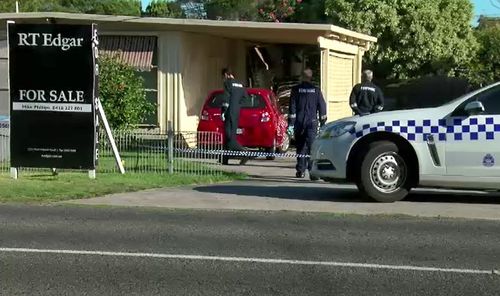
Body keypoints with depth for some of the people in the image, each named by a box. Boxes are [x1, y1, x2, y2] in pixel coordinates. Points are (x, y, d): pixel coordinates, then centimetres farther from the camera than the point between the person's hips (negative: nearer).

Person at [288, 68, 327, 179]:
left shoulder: (296, 90, 0)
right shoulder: (316, 90, 1)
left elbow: (292, 107, -3)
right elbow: (322, 107, 3)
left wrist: (291, 124, -2)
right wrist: (323, 123, 10)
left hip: (299, 123, 1)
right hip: (312, 123, -1)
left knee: (300, 147, 13)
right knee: (311, 146, -4)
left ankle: (301, 170, 15)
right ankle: (313, 170, -16)